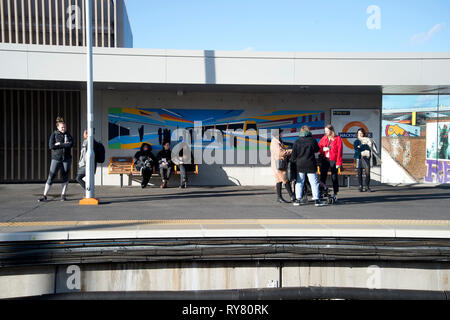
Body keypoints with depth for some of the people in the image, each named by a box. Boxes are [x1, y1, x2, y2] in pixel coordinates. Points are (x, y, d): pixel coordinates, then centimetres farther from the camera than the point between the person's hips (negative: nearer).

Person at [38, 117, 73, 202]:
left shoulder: (68, 135, 6)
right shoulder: (54, 135, 0)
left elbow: (71, 144, -12)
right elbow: (51, 146, -14)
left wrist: (59, 144, -14)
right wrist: (64, 145, -14)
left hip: (67, 158, 2)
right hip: (56, 158, -2)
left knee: (65, 176, 4)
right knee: (51, 177, -2)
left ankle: (63, 195, 13)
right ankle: (44, 196, 4)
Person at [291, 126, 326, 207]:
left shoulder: (297, 142, -1)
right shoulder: (312, 140, -4)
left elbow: (293, 154, -1)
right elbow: (317, 150, 11)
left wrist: (293, 161, 14)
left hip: (300, 165, 2)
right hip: (311, 165, -2)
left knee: (299, 182, 11)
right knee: (314, 182, 4)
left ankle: (297, 199, 9)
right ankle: (316, 200, 2)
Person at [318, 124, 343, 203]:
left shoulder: (337, 139, -4)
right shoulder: (324, 138, 10)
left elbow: (339, 151, -8)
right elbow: (319, 146, 17)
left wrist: (338, 163, -13)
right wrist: (323, 149, -7)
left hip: (333, 160, -4)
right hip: (324, 159, 4)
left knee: (334, 177, 2)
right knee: (322, 176, 3)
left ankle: (335, 194, 9)